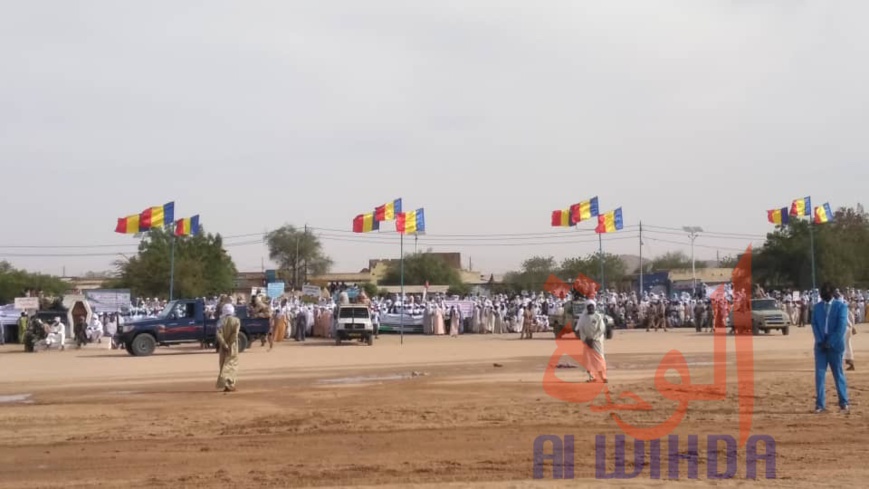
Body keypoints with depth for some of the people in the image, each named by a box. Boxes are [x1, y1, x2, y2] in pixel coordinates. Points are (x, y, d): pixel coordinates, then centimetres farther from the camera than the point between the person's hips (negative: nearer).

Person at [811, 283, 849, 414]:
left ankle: (844, 403, 12)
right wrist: (820, 341, -10)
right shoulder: (816, 307, 10)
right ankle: (820, 404, 1)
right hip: (820, 345, 3)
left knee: (838, 374, 3)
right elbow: (814, 325, 4)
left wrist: (831, 343, -15)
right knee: (819, 375, -1)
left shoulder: (841, 306, -2)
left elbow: (842, 326, -9)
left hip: (835, 346, -3)